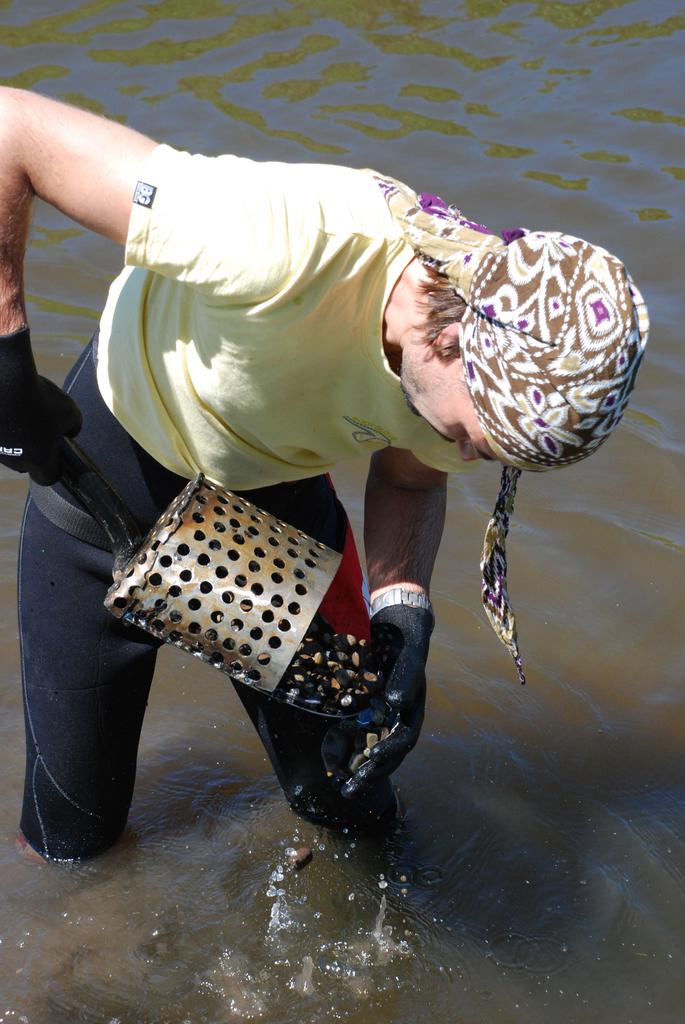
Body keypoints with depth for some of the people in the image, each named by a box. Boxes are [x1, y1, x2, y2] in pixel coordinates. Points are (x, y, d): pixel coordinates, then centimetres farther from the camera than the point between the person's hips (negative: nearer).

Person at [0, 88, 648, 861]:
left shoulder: (493, 369, -23)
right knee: (75, 835, 9)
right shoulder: (289, 246, -43)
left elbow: (410, 478, 0)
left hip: (277, 479, 4)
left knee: (347, 793, 12)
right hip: (117, 457, -4)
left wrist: (401, 609, -18)